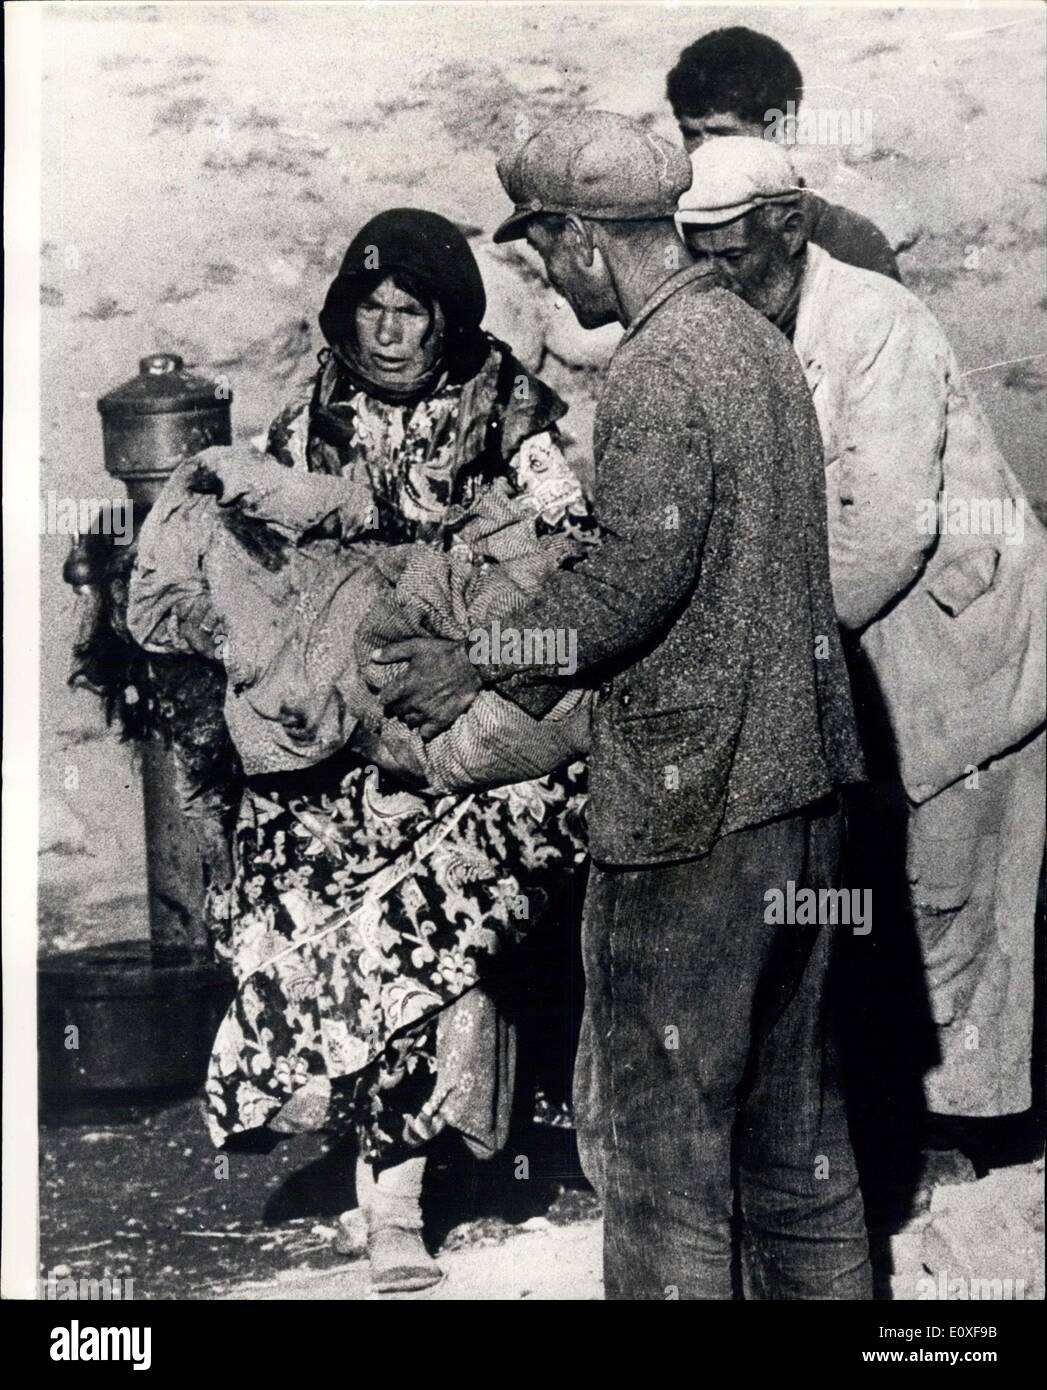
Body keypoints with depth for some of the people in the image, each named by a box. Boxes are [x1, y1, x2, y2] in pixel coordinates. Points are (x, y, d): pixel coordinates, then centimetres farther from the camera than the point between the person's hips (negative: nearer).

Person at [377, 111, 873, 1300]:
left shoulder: (655, 374, -17)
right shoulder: (755, 339, 13)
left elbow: (636, 578, -22)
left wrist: (481, 670, -10)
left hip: (690, 799, -10)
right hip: (798, 776, 10)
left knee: (662, 1107, 2)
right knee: (787, 1085, 21)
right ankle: (824, 1279, 32)